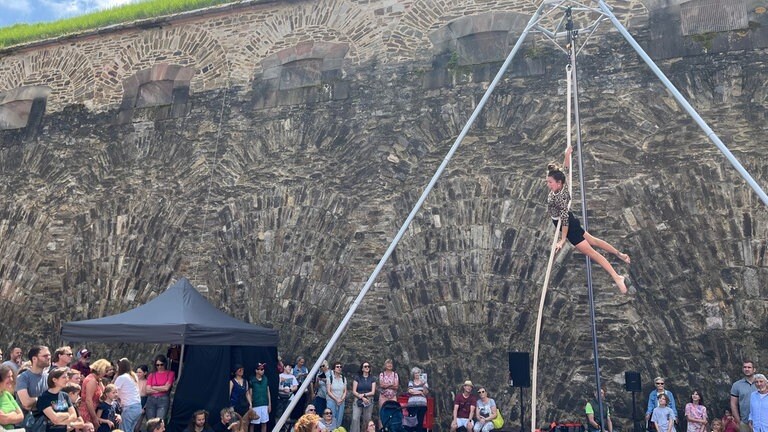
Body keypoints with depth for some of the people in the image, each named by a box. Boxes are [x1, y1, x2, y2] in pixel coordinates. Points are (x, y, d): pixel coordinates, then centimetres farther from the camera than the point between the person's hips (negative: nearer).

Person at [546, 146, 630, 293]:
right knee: (592, 240, 27)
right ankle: (620, 254, 41)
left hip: (569, 226, -9)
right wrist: (567, 155, 8)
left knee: (591, 252, -4)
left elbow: (565, 220, -31)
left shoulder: (560, 198, -35)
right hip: (570, 222, 9)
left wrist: (563, 240, -25)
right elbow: (565, 168, 7)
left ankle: (617, 278, -1)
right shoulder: (562, 184, -12)